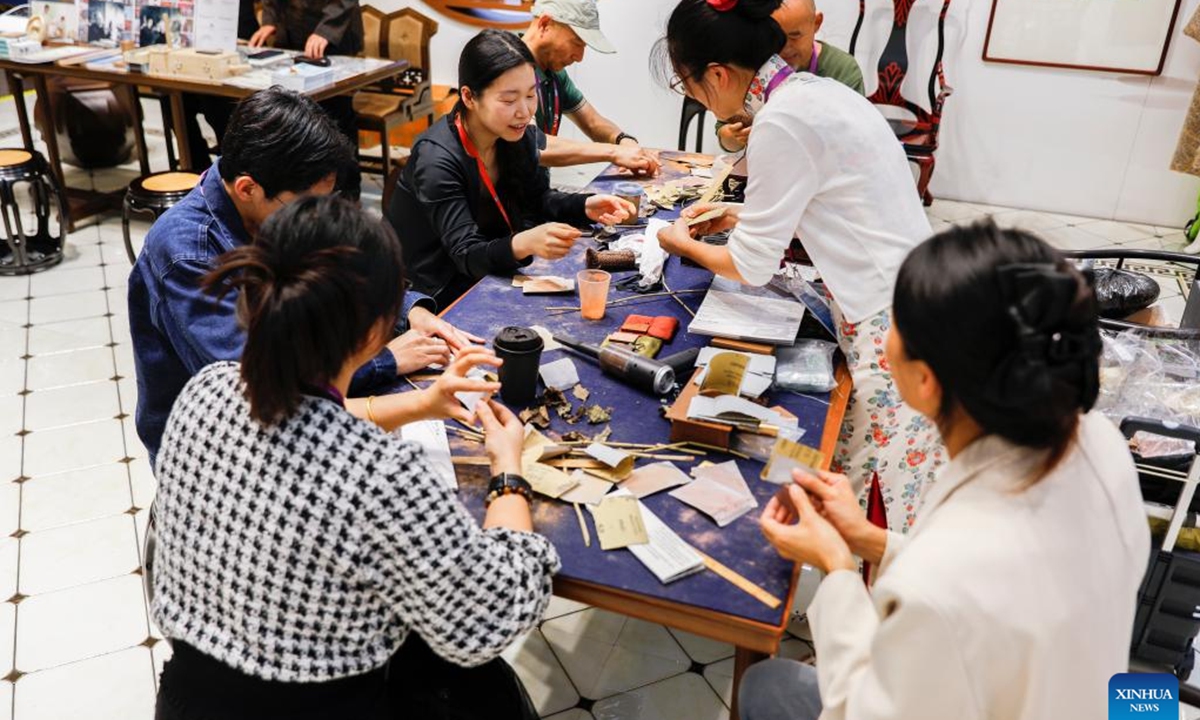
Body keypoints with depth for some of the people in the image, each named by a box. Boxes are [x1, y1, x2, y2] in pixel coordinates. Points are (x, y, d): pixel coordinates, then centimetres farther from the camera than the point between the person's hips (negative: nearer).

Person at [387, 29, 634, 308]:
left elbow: (538, 199, 10)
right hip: (442, 296, -7)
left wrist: (585, 207, -11)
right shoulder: (436, 159, -26)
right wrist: (524, 244, -49)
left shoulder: (519, 135, -5)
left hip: (497, 276, 7)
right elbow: (467, 256, -29)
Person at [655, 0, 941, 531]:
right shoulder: (816, 90, 11)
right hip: (910, 303, 10)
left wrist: (683, 244, 9)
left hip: (890, 326, -10)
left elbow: (752, 267, -10)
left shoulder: (782, 121, -17)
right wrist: (736, 217, 21)